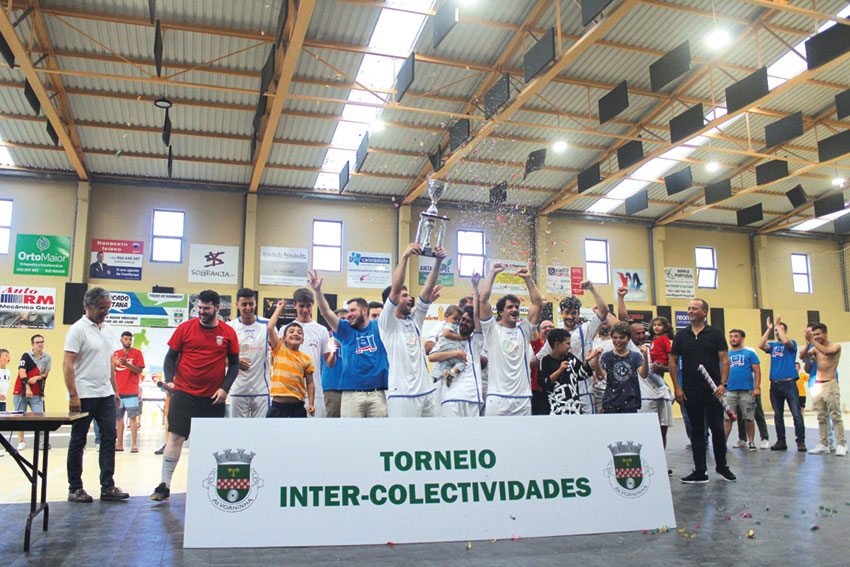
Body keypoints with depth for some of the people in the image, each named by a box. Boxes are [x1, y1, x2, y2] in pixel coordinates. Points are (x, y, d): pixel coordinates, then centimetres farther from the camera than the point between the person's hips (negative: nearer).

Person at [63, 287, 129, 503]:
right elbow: (67, 364, -14)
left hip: (105, 395, 7)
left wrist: (115, 390, 17)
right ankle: (75, 489, 14)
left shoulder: (107, 330, 13)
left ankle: (108, 487, 9)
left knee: (109, 438, 4)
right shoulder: (78, 329, -9)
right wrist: (73, 395, -19)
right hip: (84, 396, -7)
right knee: (78, 441, 4)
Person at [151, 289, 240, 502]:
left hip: (214, 397, 1)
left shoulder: (228, 333, 3)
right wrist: (169, 379, -11)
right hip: (184, 392, -1)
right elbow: (171, 357, 5)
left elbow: (234, 364, 8)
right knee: (175, 436, -6)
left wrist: (225, 388, -4)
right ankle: (164, 485, 1)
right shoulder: (185, 328, 1)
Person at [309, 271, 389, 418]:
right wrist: (317, 290, -12)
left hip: (377, 393, 0)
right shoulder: (345, 330, 10)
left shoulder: (379, 327, 10)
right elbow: (326, 312, 0)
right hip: (351, 393, 0)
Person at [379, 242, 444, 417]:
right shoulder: (388, 322, -1)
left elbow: (427, 290, 9)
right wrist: (405, 256, -17)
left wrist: (438, 262, -1)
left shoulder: (414, 320, 17)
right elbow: (395, 287, -14)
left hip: (427, 390, 7)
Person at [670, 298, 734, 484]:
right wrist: (677, 387, 0)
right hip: (691, 392, 2)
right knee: (696, 430, 6)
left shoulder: (715, 333, 1)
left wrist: (723, 383, -14)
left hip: (713, 390, -2)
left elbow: (724, 360, -2)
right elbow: (673, 362, 8)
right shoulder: (681, 335, 7)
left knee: (718, 428, 3)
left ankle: (721, 466, 23)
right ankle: (700, 472, 11)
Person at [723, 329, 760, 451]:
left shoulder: (749, 353, 8)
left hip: (747, 391, -1)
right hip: (729, 391, 2)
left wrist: (757, 387, -6)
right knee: (727, 418, -4)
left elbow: (757, 371, 4)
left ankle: (751, 442, 16)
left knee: (748, 418, 4)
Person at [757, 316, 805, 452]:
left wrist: (778, 325, -9)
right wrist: (769, 329, -1)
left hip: (789, 383, -4)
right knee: (778, 415, 8)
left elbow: (786, 341, -18)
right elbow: (761, 345, -4)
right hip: (775, 384, 5)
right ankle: (781, 441, 14)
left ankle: (801, 442, -3)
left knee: (797, 414, -8)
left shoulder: (792, 343, 5)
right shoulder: (772, 345, 15)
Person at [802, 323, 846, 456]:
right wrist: (808, 345, -17)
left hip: (830, 384, -5)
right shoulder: (815, 348, 13)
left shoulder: (836, 346, -1)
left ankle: (841, 445, -7)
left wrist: (812, 341, -20)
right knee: (821, 417, 5)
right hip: (817, 384, 5)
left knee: (836, 416, -8)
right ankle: (824, 444, 8)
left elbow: (826, 351, -22)